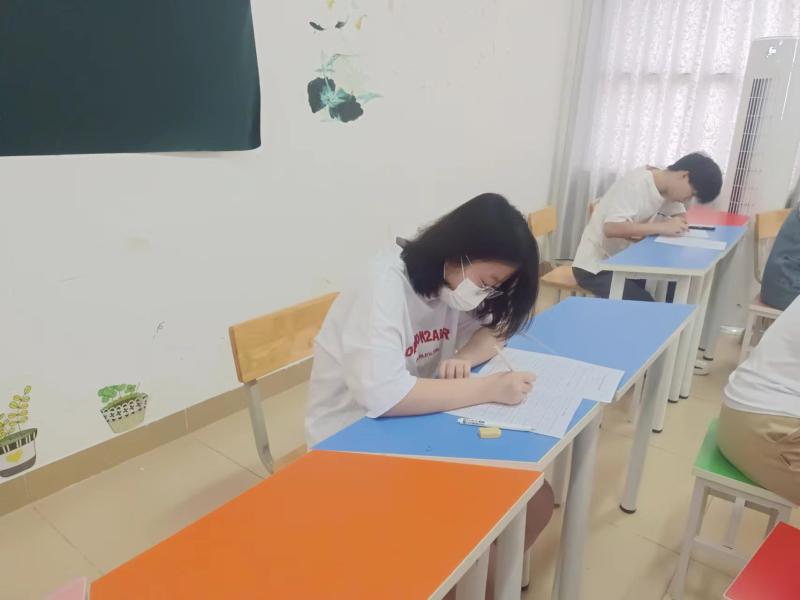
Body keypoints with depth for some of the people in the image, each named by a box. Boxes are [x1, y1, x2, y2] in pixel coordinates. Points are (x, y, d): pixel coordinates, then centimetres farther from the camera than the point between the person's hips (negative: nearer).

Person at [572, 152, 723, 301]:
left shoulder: (666, 186, 1)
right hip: (594, 267, -8)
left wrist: (676, 225, -14)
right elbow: (611, 228, -35)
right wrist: (663, 227, -32)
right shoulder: (636, 184, -24)